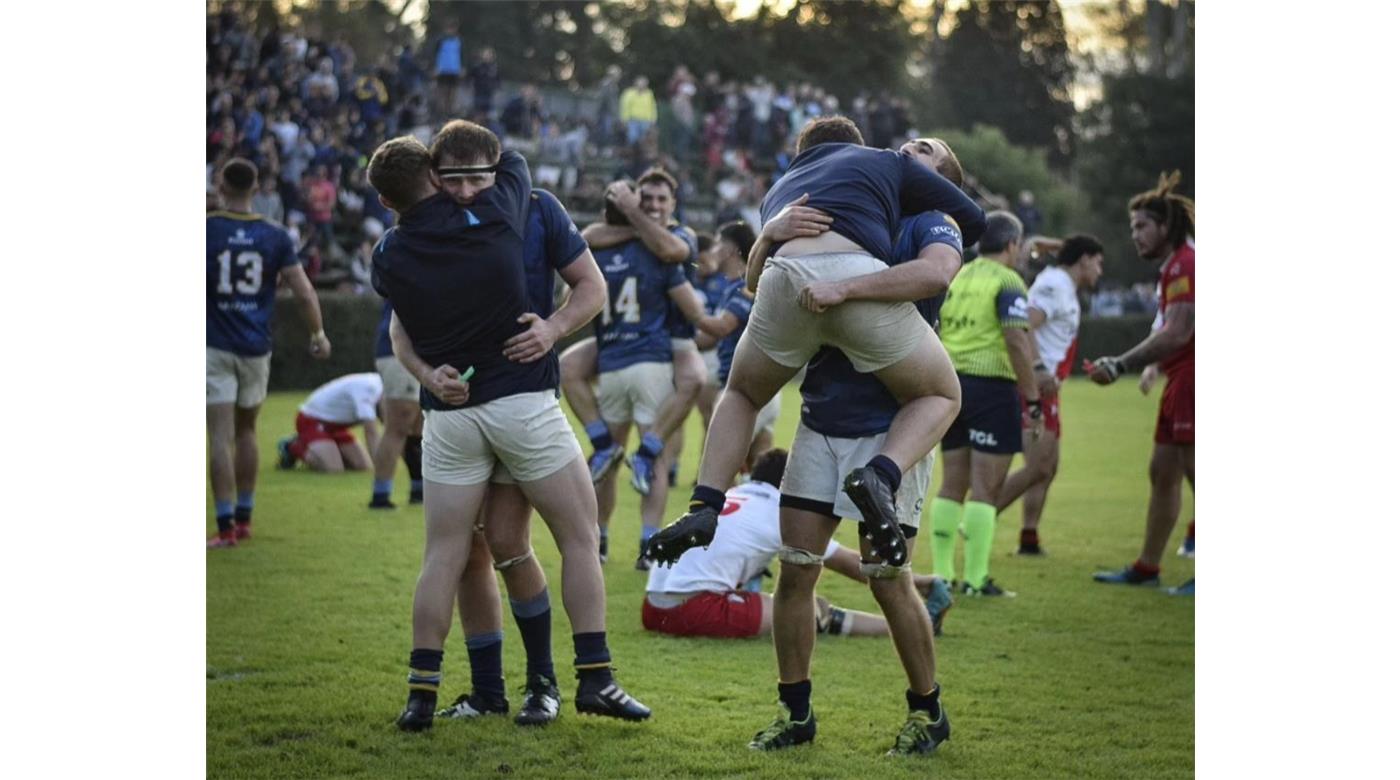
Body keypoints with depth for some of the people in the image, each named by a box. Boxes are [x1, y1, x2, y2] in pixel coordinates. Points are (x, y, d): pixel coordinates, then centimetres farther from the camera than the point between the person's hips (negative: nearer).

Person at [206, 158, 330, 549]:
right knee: (246, 430, 18)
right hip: (256, 348, 3)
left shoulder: (206, 229, -7)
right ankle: (244, 518, 24)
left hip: (215, 347, -3)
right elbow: (304, 293, 0)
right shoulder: (275, 237, 0)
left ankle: (226, 525, -8)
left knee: (220, 436, -3)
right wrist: (318, 335, 13)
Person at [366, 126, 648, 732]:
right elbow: (512, 161, 13)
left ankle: (422, 693, 3)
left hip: (448, 413, 2)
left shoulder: (389, 257, -3)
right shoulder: (495, 213, -8)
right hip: (523, 402, -2)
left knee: (443, 556, 6)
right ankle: (594, 677, 1)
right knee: (581, 537, 6)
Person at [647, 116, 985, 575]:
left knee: (741, 394, 31)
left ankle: (704, 508, 10)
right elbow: (972, 219, 27)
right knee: (941, 396, 18)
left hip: (781, 279, 3)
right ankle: (881, 477, -11)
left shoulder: (780, 188, 39)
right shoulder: (888, 162, 31)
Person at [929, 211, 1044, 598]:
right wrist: (1034, 402, -15)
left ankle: (941, 574, 12)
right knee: (985, 488, -4)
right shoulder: (1007, 282, -8)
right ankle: (975, 579, -4)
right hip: (991, 387, -7)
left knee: (953, 484, 12)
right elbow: (1017, 341, -17)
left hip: (951, 387, 7)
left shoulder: (952, 279, 13)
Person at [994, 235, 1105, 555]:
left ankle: (1029, 539, 14)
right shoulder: (1055, 284, -11)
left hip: (1043, 387, 11)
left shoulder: (1064, 287, 20)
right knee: (1039, 466, -17)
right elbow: (1025, 324, -25)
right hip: (1036, 386, -11)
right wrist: (1039, 369, -35)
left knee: (1048, 468, 12)